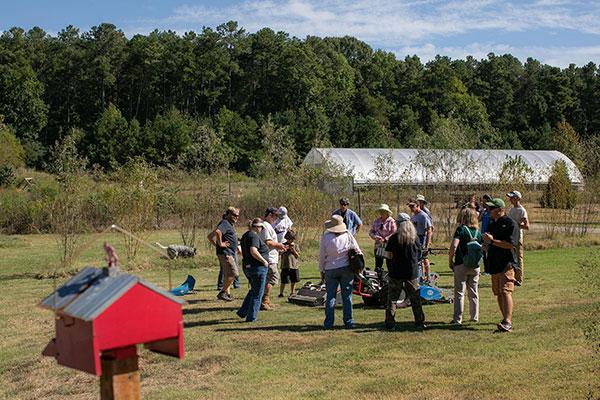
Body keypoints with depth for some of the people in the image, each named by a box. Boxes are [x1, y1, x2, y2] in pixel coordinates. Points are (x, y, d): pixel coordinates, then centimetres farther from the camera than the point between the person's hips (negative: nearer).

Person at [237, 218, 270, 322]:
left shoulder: (245, 236, 12)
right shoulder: (254, 236, -18)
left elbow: (244, 252, 23)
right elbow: (253, 251, -32)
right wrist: (264, 261, -22)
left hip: (247, 267, 9)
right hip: (257, 267, -9)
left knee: (253, 290, 25)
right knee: (257, 294, 2)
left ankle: (242, 312, 25)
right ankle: (251, 317, 7)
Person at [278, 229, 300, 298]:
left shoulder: (295, 245, 9)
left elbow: (298, 256, 6)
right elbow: (280, 254, -1)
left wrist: (294, 250, -9)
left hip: (294, 266, 3)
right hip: (285, 266, -3)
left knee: (293, 281, 11)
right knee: (284, 281, -6)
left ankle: (292, 292, 25)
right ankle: (281, 293, 3)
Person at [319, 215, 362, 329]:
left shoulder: (326, 237, -7)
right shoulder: (348, 235, -2)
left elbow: (322, 255, -2)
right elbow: (358, 251, 3)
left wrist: (321, 270, 9)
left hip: (330, 270, -1)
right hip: (346, 268, 1)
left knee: (330, 296, 5)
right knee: (347, 296, 7)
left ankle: (328, 322, 4)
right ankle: (348, 322, 8)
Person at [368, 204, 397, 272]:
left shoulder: (392, 221, -5)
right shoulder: (376, 221, 10)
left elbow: (394, 233, -11)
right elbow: (371, 232, 11)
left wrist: (385, 239, -19)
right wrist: (375, 237, -10)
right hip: (378, 246, 4)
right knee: (378, 264, 7)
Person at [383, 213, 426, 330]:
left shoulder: (394, 238, -10)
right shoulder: (415, 237, -2)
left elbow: (388, 255, -9)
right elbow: (418, 252, 9)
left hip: (395, 273, -2)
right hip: (412, 273, 2)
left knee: (392, 299, 6)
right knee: (415, 299, 12)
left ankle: (390, 323, 4)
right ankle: (420, 323, 16)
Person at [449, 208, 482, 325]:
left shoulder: (461, 229, -10)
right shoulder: (478, 232, 6)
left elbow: (454, 246, -20)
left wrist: (450, 260, -10)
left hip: (461, 264, -5)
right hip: (475, 266, 5)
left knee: (459, 293, 1)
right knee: (473, 292, 16)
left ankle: (458, 319, 0)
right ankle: (474, 317, 21)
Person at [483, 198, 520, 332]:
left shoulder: (510, 223, -8)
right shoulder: (491, 224, 18)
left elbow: (511, 244, -18)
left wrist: (492, 241, -17)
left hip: (506, 264, -9)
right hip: (494, 264, 9)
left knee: (506, 291, -18)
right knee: (498, 293, 11)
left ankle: (508, 322, -26)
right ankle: (505, 319, 21)